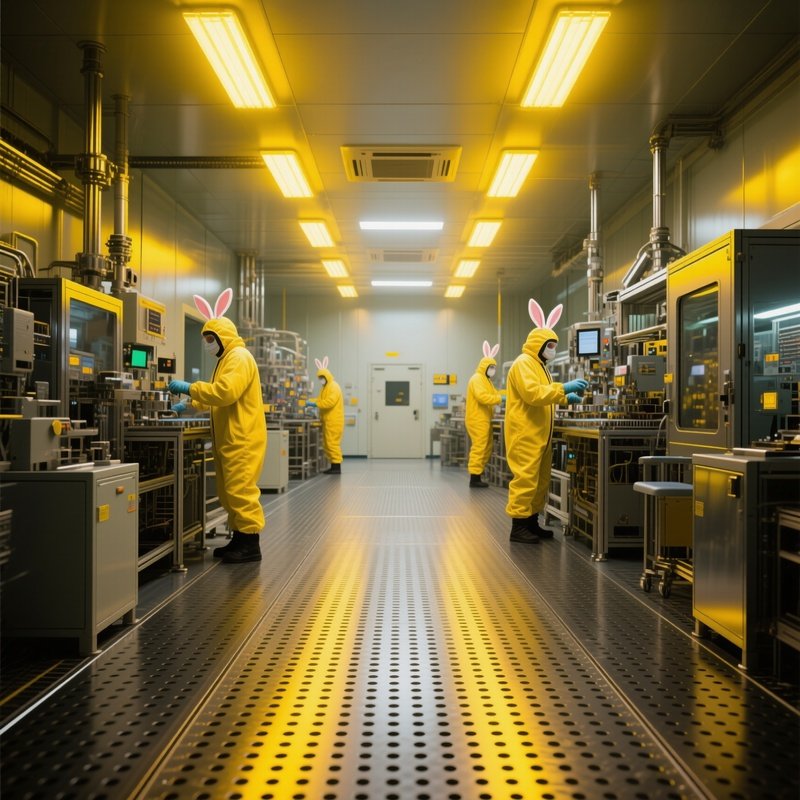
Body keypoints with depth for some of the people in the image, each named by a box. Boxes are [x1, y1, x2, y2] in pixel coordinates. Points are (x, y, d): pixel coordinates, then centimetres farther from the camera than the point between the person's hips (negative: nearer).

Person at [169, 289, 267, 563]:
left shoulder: (239, 357, -12)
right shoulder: (227, 359, 22)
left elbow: (225, 392, -26)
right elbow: (217, 395, 30)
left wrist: (189, 388, -18)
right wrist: (189, 403, 17)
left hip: (242, 439, -11)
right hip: (230, 438, 11)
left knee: (241, 489, -9)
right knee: (229, 491, 12)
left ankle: (251, 544, -3)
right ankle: (239, 538, 20)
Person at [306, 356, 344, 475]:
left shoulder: (333, 387, -13)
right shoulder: (326, 387, 21)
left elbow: (330, 402, -24)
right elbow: (321, 399, 19)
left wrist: (315, 404, -22)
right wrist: (311, 401, 2)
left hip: (333, 421, -10)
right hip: (328, 421, 10)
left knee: (333, 443, -10)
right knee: (327, 444, 11)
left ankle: (337, 467, -7)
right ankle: (333, 466, 16)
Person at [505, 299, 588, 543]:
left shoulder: (539, 365, 23)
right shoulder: (523, 363, -11)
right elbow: (532, 394, -24)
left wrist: (566, 398, 13)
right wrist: (563, 388, -26)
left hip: (538, 435, 11)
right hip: (526, 435, -11)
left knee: (541, 480, 12)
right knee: (525, 478, -10)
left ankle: (532, 521, 20)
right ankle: (518, 526, -6)